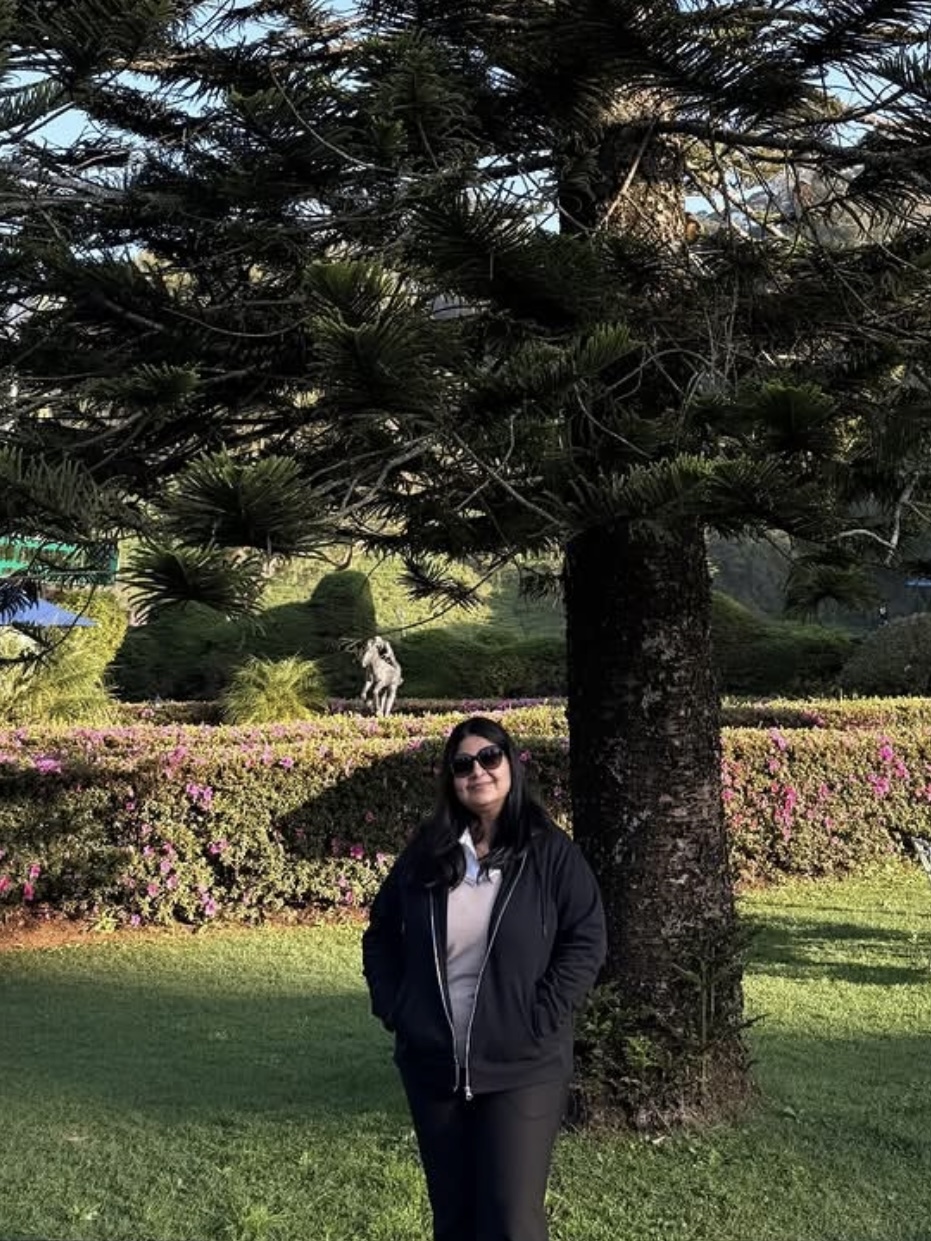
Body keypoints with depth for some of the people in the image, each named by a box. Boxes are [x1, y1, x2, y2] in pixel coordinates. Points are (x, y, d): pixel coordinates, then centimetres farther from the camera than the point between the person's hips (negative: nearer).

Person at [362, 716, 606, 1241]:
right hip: (433, 1066, 4)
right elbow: (380, 936, 14)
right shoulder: (425, 853, 6)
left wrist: (540, 1021, -14)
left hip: (522, 1068, -4)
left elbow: (586, 940, -7)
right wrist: (394, 1011, 3)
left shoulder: (550, 851, -5)